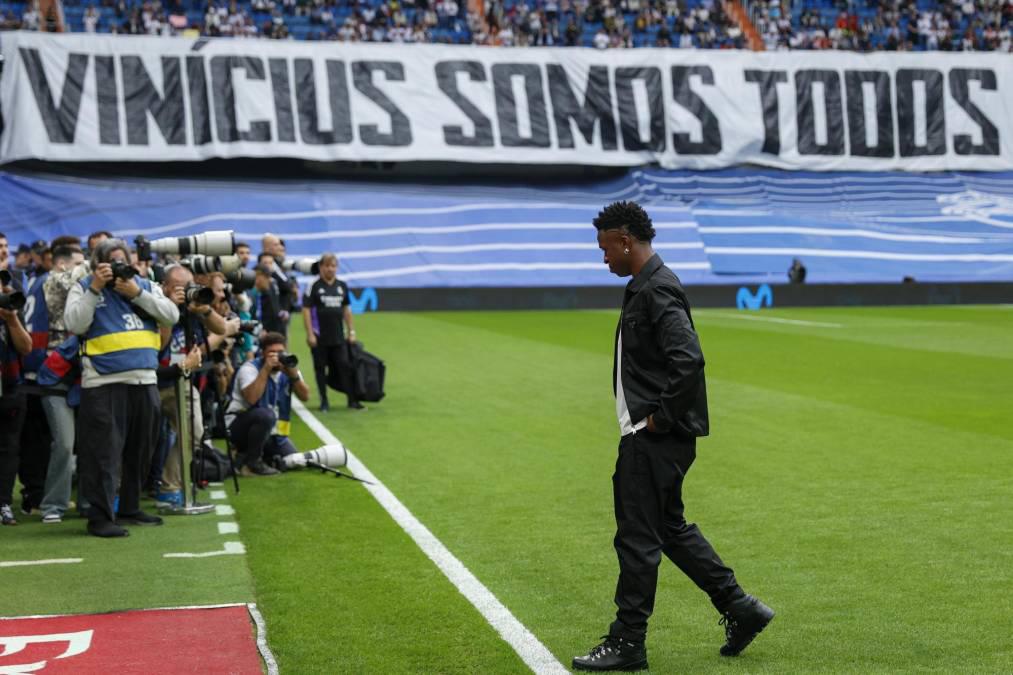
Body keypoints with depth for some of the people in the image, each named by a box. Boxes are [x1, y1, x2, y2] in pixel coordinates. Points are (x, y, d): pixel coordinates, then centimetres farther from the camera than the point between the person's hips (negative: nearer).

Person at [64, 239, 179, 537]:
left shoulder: (146, 286, 14)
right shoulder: (84, 288, 4)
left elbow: (171, 316, 0)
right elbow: (74, 325, -11)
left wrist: (137, 293, -8)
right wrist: (95, 289, -15)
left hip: (145, 380, 5)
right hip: (103, 383, -5)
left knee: (139, 451, 13)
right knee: (104, 453, -7)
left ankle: (130, 508, 27)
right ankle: (100, 516, -3)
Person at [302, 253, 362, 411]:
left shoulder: (342, 286, 8)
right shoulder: (314, 286, -5)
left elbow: (346, 309, 15)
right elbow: (306, 310, -7)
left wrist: (351, 331, 11)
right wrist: (310, 334, -13)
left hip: (338, 336, 3)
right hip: (320, 337, -3)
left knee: (344, 366, 0)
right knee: (320, 368, 5)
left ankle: (352, 400, 1)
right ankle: (324, 401, 13)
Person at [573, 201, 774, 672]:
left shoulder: (657, 290, -18)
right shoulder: (645, 287, 15)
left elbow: (688, 359, -28)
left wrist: (658, 418, -20)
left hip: (656, 438, -11)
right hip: (648, 435, 11)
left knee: (638, 537, -2)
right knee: (670, 527, 18)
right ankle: (740, 609, 24)